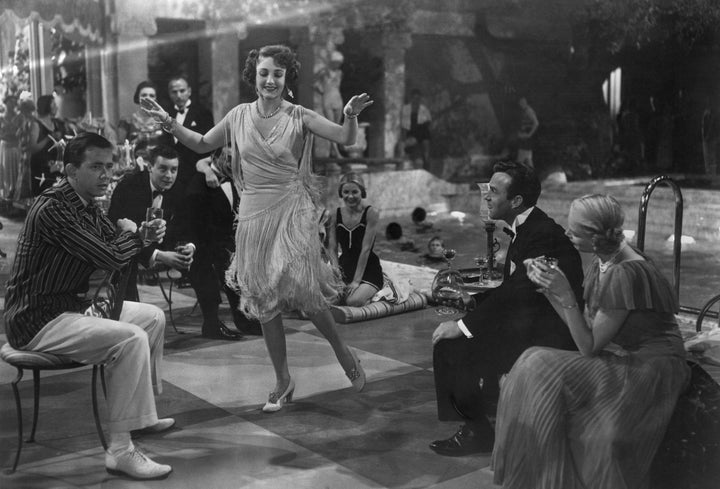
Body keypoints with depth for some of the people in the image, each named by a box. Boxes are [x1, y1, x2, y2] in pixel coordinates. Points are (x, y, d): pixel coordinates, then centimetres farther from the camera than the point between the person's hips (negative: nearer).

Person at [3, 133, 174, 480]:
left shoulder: (86, 206, 10)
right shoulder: (52, 208, -22)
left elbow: (119, 249, 15)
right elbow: (112, 258, -27)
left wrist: (144, 237, -7)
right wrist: (131, 232, -6)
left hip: (74, 305, 11)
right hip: (38, 321, -10)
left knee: (153, 317, 17)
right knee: (130, 339, -27)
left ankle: (141, 413, 28)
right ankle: (120, 451, -21)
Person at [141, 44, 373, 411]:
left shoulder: (299, 117, -4)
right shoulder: (239, 116, 4)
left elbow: (346, 139, -13)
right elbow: (201, 144, 14)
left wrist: (351, 116, -32)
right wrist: (169, 123, 3)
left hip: (292, 210, -3)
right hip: (254, 214, 4)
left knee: (302, 289, -15)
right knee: (264, 300, 8)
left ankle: (341, 350, 14)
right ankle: (283, 382, 22)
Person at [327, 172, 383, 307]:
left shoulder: (371, 213, -11)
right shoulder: (336, 215, 4)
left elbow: (366, 248, -15)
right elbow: (332, 249, 3)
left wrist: (356, 280, -17)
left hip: (368, 270, -4)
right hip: (344, 269, 4)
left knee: (354, 301, -31)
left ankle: (369, 292, 3)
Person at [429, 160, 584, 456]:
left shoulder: (544, 234, -21)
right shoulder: (524, 229, 10)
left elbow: (516, 293, -24)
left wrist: (463, 326, -21)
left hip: (548, 334, -10)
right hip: (527, 321, 10)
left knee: (458, 343, -16)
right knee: (447, 339, 3)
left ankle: (479, 432, 1)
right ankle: (474, 423, 9)